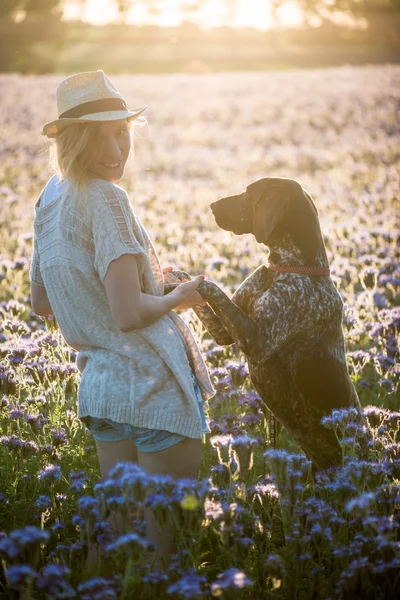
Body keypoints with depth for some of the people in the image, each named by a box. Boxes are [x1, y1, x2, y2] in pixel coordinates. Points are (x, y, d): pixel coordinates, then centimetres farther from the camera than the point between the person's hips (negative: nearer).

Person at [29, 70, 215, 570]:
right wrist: (179, 298, -3)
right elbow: (130, 313, -23)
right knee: (163, 535, 3)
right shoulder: (105, 199, -17)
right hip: (153, 382, -8)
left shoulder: (50, 199, 9)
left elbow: (41, 302, 20)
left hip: (98, 381, 8)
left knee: (115, 527, 18)